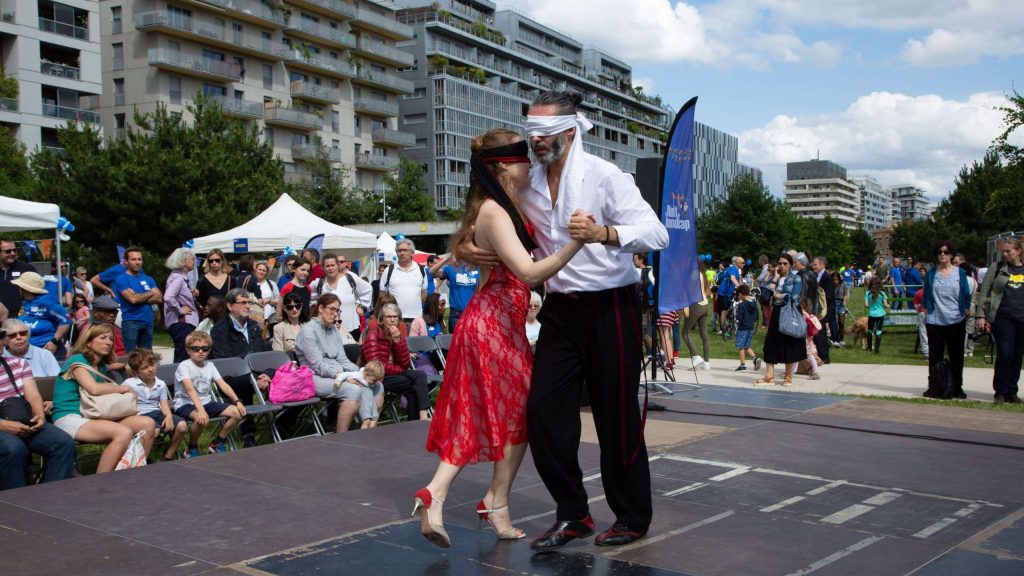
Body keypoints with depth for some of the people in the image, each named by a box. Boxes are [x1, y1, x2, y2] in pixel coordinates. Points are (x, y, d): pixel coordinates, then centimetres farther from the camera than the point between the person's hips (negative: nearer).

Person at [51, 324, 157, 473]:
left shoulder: (101, 367, 20)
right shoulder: (77, 361, -4)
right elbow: (94, 389, -19)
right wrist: (125, 388, -7)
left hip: (92, 417, 8)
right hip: (70, 418, -8)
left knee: (148, 424, -12)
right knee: (124, 433, -33)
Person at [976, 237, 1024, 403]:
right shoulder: (996, 269, 5)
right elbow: (983, 293, 3)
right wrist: (980, 315, -5)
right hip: (1002, 318, -3)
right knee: (1004, 354, -9)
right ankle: (1001, 392, 1)